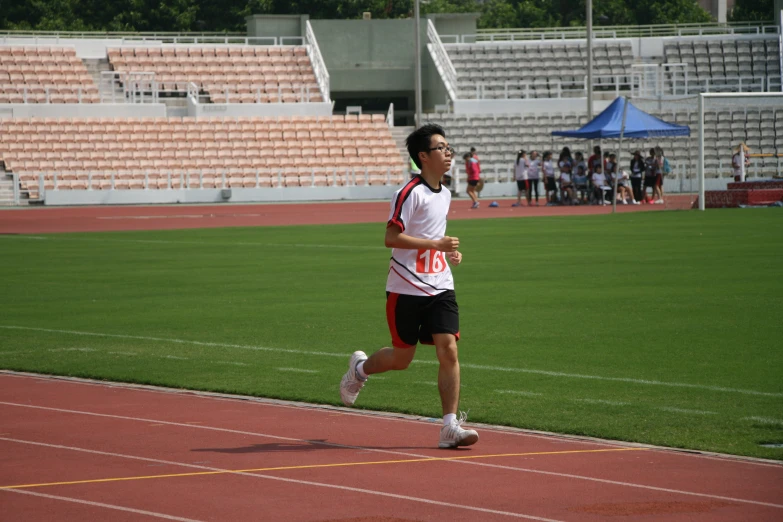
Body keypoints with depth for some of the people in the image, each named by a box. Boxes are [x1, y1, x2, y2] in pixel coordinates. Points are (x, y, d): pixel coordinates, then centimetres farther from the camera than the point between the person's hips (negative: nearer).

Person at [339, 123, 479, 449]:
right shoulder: (410, 192, -13)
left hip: (440, 288, 6)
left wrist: (449, 251, 10)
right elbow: (391, 238, -20)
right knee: (402, 358, 5)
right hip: (406, 288, -6)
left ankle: (450, 427, -9)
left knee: (448, 350, -9)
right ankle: (360, 368, 38)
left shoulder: (444, 194, 12)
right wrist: (436, 244, -24)